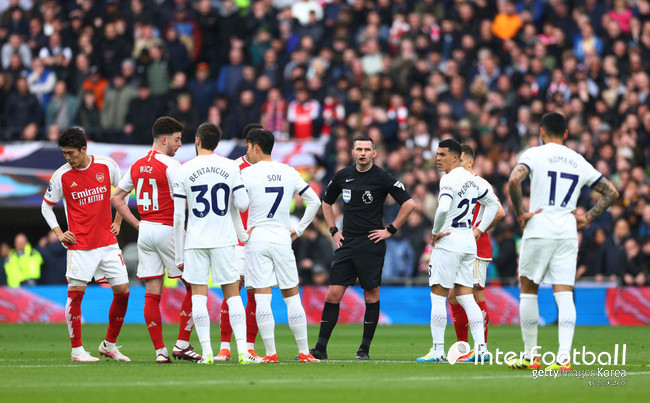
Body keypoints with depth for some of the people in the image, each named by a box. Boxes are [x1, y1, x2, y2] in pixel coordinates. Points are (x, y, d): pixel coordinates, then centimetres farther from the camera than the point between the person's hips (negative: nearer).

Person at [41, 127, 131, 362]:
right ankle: (77, 349, 2)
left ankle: (109, 345, 16)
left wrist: (118, 222, 11)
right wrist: (59, 234, -2)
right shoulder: (61, 176, -5)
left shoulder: (106, 166, -2)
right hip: (80, 245, -2)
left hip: (108, 242, 2)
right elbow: (46, 206, 9)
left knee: (122, 292, 1)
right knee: (76, 292, -9)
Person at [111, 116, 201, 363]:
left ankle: (160, 350, 3)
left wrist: (137, 224, 14)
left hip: (145, 231, 7)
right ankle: (182, 344, 0)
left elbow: (116, 198, 16)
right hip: (168, 230, -7)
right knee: (194, 287, 4)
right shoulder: (170, 165, -12)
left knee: (152, 294, 4)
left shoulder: (137, 166, 11)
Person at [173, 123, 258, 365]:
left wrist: (179, 254, 4)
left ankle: (206, 352, -4)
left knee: (198, 295, 3)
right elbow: (243, 204, -5)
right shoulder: (230, 167, 0)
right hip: (224, 239, 1)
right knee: (232, 294, 5)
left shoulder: (184, 171, -1)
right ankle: (242, 350, -4)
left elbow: (178, 216, -2)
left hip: (195, 242, -1)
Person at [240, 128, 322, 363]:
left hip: (256, 239, -3)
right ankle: (304, 352, 7)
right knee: (292, 297, 9)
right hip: (282, 240, 3)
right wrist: (299, 229, 16)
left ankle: (271, 353, -7)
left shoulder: (247, 173, -4)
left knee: (262, 298, -3)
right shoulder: (289, 173, 7)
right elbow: (314, 201, 12)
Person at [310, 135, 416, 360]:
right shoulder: (343, 176, 9)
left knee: (371, 295, 0)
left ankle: (365, 349, 7)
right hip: (346, 243, 4)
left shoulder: (382, 178, -5)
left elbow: (409, 204, -6)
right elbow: (327, 202, 25)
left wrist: (390, 230, -7)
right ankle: (320, 349, 2)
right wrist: (333, 230, 14)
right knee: (333, 294, -1)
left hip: (371, 243, -4)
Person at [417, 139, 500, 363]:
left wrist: (436, 231, -15)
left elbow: (443, 208, -30)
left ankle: (438, 351, -2)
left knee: (438, 296, -1)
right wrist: (480, 229, 21)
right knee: (465, 296, 9)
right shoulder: (472, 180, 13)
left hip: (449, 242, -8)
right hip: (469, 243, 8)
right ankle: (481, 347, 1)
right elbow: (493, 203, 25)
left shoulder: (449, 180, -14)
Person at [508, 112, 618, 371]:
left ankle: (530, 356, 12)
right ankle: (564, 356, -16)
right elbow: (611, 192, 17)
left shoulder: (534, 154, -1)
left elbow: (513, 181, -19)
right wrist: (587, 218, 13)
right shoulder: (578, 161, 13)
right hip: (568, 231, 3)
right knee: (564, 294, -2)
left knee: (528, 291, 10)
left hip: (538, 230, -3)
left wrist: (520, 213, -9)